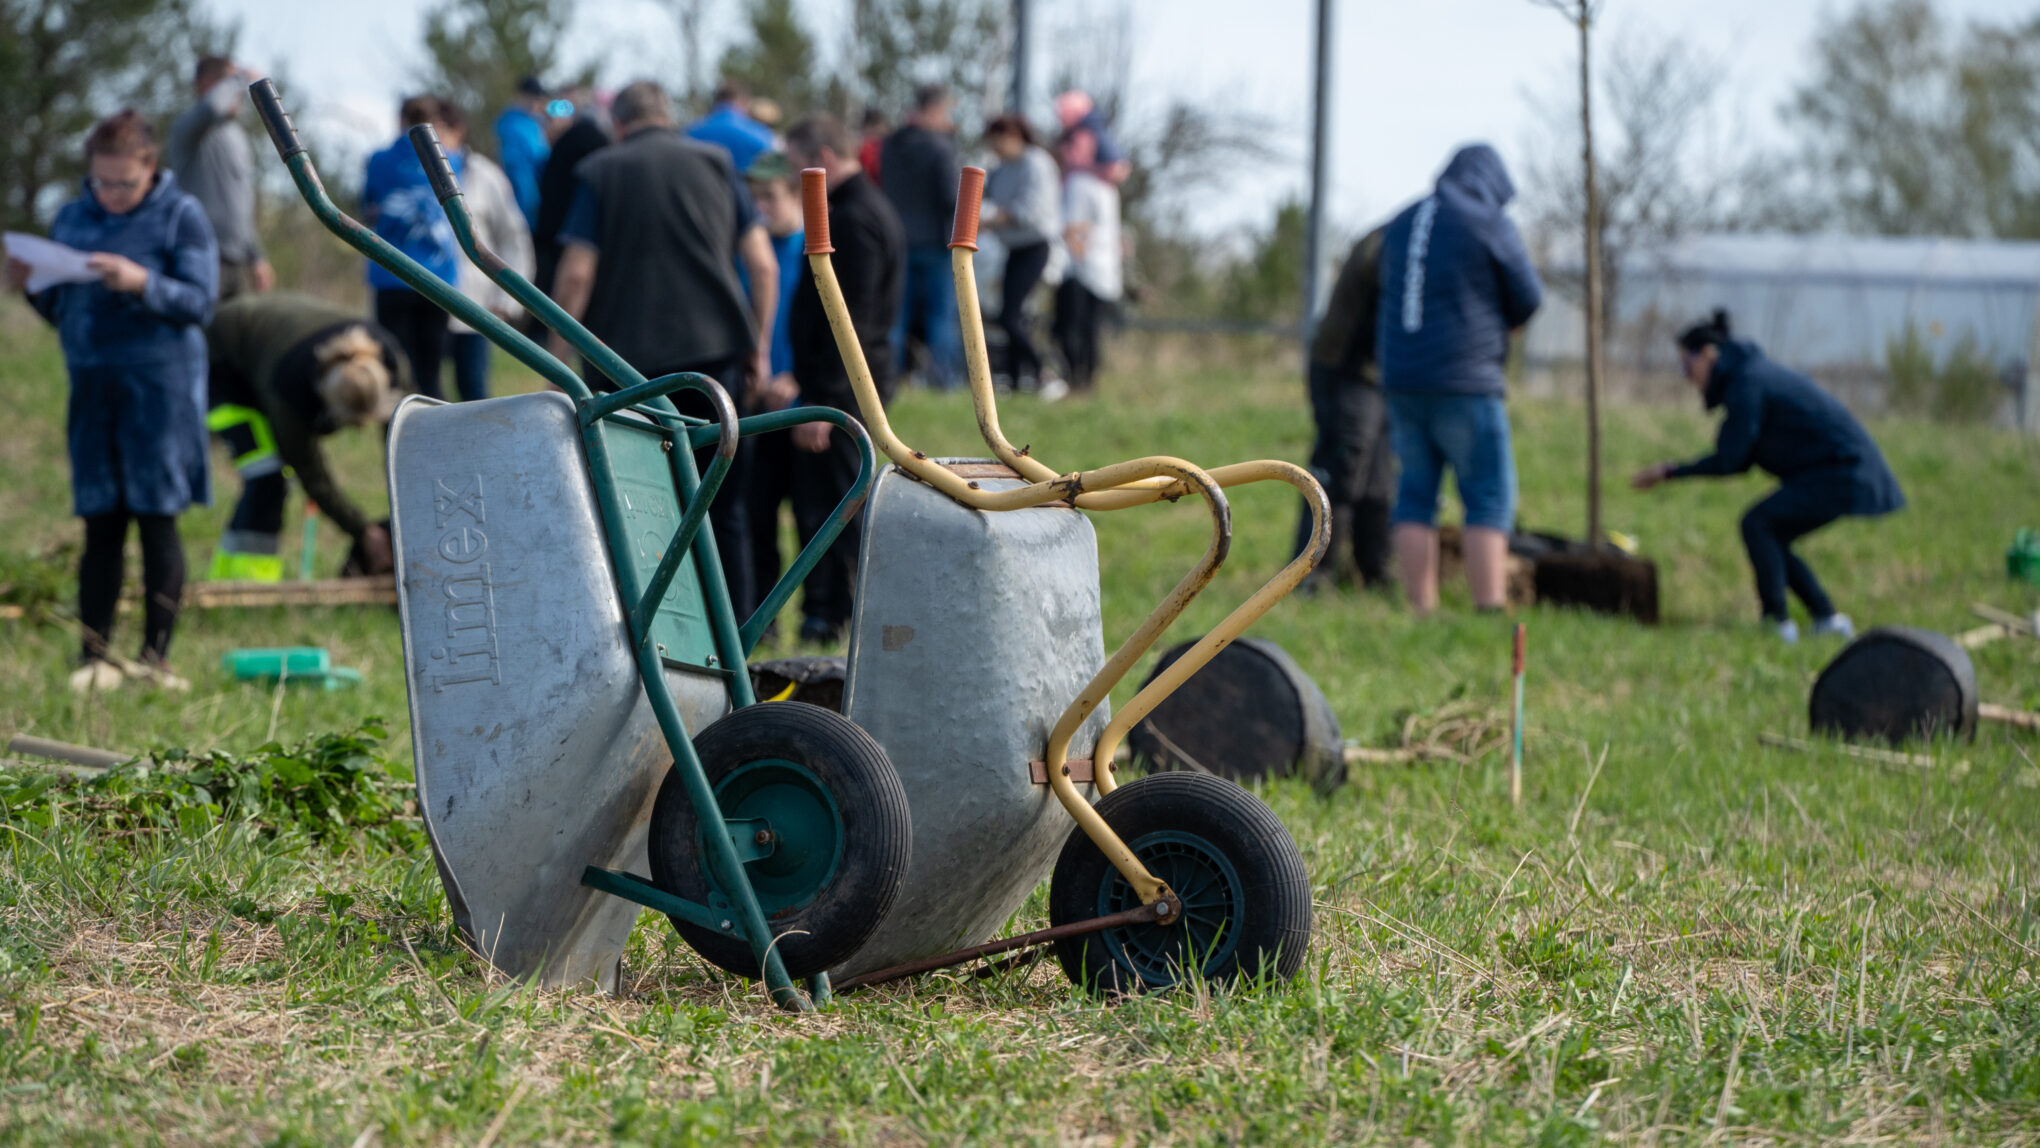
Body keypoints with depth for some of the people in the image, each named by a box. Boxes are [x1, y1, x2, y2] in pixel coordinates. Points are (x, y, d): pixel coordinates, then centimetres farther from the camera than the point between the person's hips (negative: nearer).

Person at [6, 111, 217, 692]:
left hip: (159, 380, -4)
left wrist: (143, 283, -20)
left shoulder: (181, 215, 0)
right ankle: (93, 658, 6)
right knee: (100, 524, 4)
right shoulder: (72, 219, 13)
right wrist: (32, 287, -3)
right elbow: (62, 313, 17)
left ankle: (155, 657, 2)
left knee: (157, 519, -3)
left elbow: (200, 302, -6)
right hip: (91, 383, 4)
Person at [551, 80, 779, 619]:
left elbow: (577, 274, -6)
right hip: (717, 348, 2)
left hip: (633, 354, -2)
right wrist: (760, 347, 12)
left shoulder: (601, 173, 2)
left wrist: (557, 361, 1)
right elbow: (763, 265, 4)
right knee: (724, 503, 8)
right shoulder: (716, 164, 8)